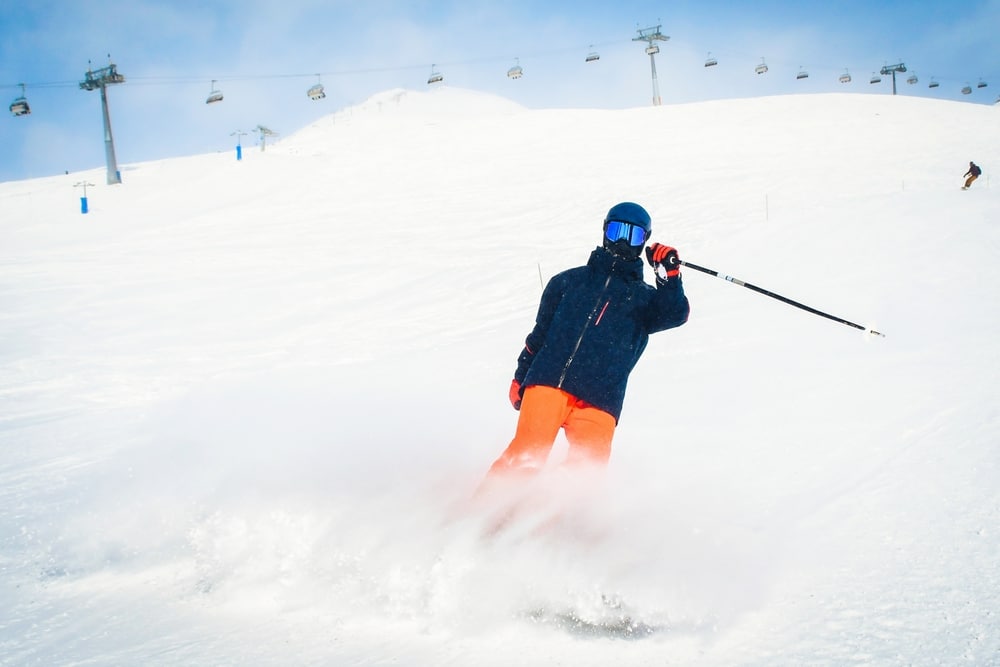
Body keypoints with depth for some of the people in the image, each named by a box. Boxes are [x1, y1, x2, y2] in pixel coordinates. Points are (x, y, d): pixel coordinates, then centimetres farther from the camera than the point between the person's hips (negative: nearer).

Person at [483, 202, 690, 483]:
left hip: (598, 402, 0)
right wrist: (520, 378, 17)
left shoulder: (644, 298, 20)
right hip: (548, 384, 0)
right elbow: (540, 334, 24)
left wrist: (669, 275, -16)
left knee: (588, 466, -19)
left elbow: (675, 314, -1)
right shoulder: (568, 281, 21)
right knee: (526, 456, -16)